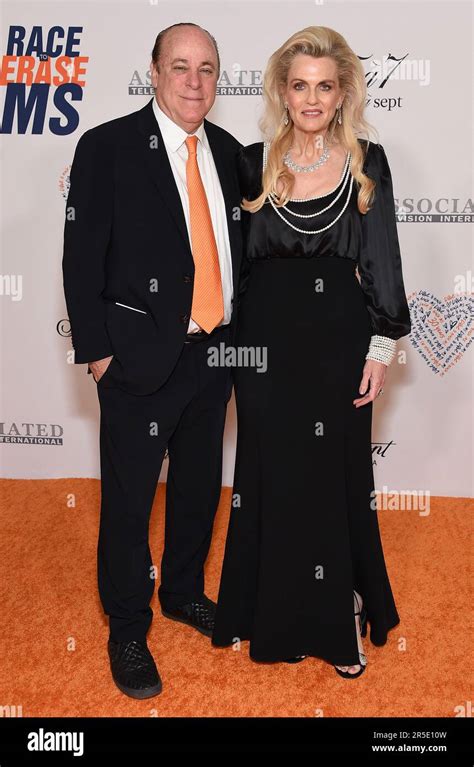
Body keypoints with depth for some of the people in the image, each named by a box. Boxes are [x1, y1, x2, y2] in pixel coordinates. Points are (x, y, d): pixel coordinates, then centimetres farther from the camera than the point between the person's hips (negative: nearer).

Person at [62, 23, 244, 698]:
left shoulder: (228, 152, 8)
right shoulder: (107, 148, -8)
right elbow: (82, 258, -9)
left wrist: (239, 331, 8)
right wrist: (97, 351, -11)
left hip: (215, 354, 6)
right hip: (141, 360, -5)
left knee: (200, 487, 19)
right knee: (129, 499, 6)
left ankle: (184, 592, 43)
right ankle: (128, 629, 27)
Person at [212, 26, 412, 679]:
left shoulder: (366, 162, 2)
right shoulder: (254, 162, 5)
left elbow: (380, 260, 0)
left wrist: (381, 345, -4)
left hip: (339, 336, -1)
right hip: (266, 336, 2)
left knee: (336, 477, 6)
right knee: (270, 475, 10)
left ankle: (340, 619, 23)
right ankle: (273, 613, 28)